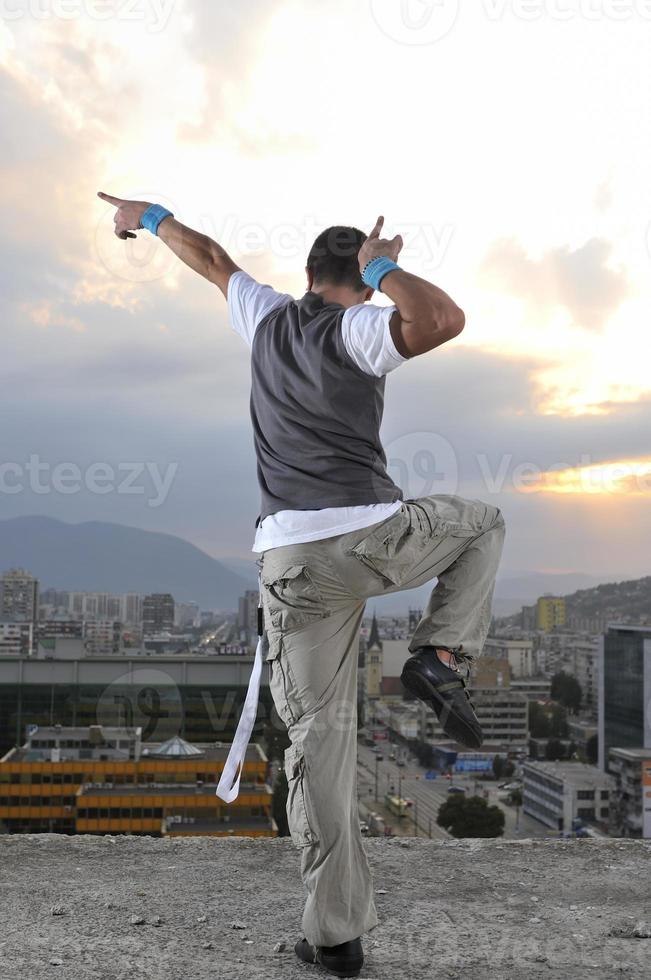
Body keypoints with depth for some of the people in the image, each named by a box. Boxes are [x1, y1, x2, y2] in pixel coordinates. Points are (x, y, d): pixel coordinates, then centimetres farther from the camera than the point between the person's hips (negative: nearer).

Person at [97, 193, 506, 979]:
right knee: (481, 524, 26)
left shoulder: (268, 317, 15)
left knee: (319, 734, 9)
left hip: (291, 558, 4)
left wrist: (150, 218, 51)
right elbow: (444, 320, -20)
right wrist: (385, 268, -2)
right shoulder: (357, 330, 0)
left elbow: (210, 257, 33)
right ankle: (438, 660, 7)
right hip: (372, 537, -4)